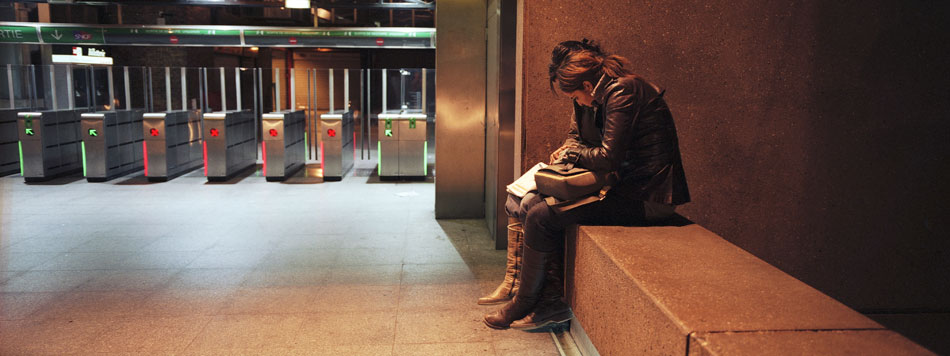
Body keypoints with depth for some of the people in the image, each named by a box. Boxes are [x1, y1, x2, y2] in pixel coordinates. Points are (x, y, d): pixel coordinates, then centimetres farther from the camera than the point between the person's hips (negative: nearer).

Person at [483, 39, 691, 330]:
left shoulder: (623, 92, -20)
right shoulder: (592, 96, 9)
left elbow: (609, 157, -24)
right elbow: (576, 135, 23)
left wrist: (572, 154, -5)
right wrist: (565, 152, 1)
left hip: (644, 196, -10)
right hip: (624, 185, 10)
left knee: (541, 217, -15)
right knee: (530, 205, 2)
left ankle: (523, 304, 4)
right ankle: (550, 300, 0)